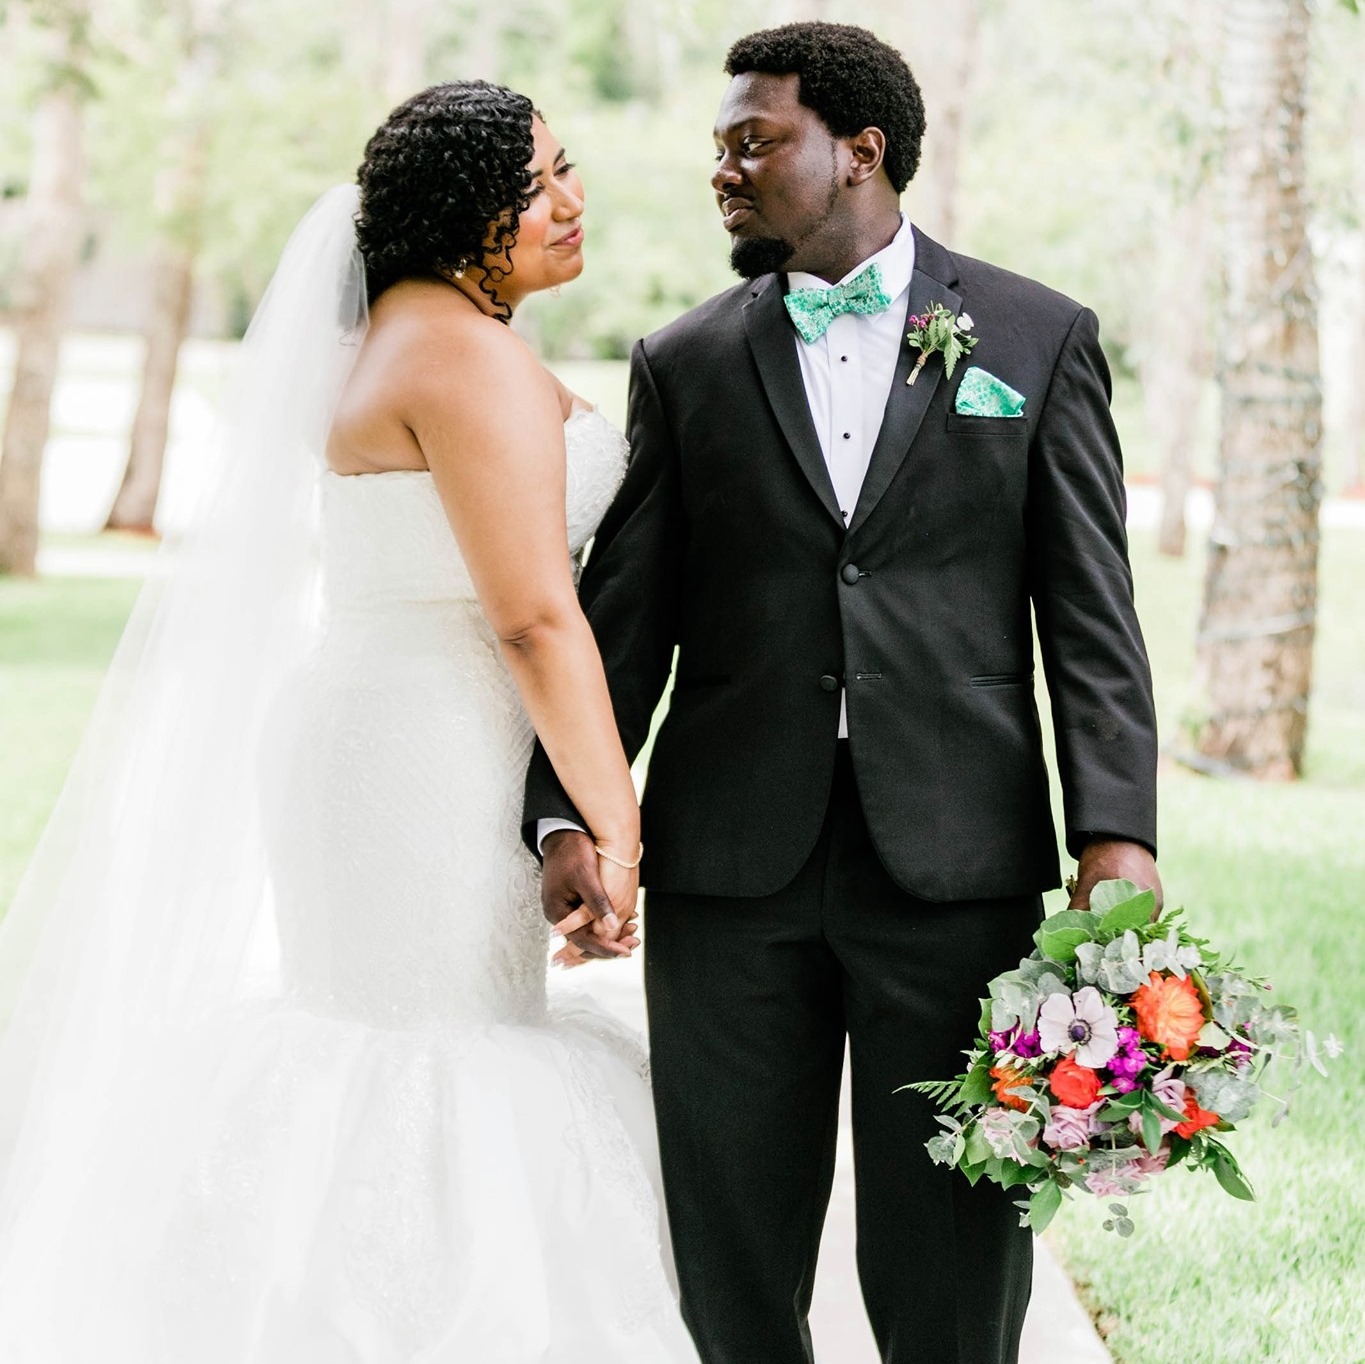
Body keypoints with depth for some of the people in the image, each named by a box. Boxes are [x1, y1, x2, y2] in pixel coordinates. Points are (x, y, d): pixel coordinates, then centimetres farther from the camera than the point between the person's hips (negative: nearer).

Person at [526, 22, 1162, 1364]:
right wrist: (565, 814, -7)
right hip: (729, 865, 2)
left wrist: (1117, 833, -9)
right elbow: (621, 621, 7)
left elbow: (1090, 614, 2)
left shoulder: (1037, 337, 6)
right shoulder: (685, 364, 11)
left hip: (954, 859, -2)